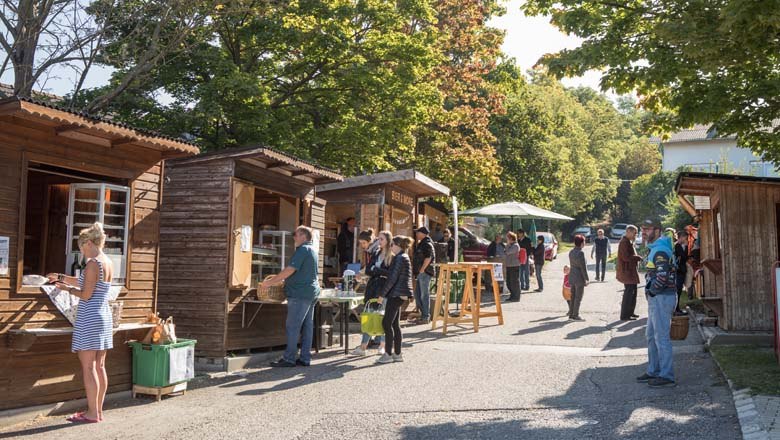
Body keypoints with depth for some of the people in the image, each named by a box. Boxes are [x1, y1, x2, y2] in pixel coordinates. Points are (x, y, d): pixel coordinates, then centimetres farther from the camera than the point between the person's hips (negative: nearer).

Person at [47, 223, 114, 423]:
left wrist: (67, 289, 1)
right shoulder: (108, 263, 12)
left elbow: (85, 294, -16)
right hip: (104, 317, 9)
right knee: (99, 366, 12)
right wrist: (60, 277, 30)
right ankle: (98, 410, 18)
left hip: (90, 319, -9)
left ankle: (92, 413, 1)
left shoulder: (93, 263, -15)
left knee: (88, 367, -2)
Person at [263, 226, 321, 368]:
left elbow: (290, 270, -20)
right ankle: (305, 358, 13)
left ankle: (289, 358, -3)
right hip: (311, 293, 10)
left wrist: (270, 282, -13)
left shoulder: (303, 250, -12)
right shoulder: (312, 250, 19)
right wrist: (278, 280, 24)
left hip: (300, 293, -10)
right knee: (307, 325, 9)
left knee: (292, 326, -6)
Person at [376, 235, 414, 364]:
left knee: (386, 323, -6)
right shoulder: (405, 257, 17)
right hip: (399, 295, 10)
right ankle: (397, 354, 16)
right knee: (395, 324, 12)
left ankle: (388, 354, -2)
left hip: (396, 294, -10)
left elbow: (392, 278, -19)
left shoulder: (399, 258, -14)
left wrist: (382, 294, -14)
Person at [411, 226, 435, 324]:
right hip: (420, 273, 11)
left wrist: (422, 270, -20)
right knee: (417, 294, 14)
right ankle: (423, 314, 22)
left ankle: (425, 317, 1)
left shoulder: (427, 244, -13)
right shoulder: (422, 243, 18)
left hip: (425, 272, -10)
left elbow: (428, 258, -23)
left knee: (424, 295, -5)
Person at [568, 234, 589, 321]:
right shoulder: (580, 253, -18)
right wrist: (587, 279, -10)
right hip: (579, 278, -8)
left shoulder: (571, 252, 7)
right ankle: (575, 315, 5)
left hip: (572, 277, 8)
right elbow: (583, 267, -17)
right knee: (578, 298, 1)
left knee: (573, 297, 13)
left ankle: (571, 315, 17)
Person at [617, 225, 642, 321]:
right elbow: (626, 257, -23)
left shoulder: (629, 242, 17)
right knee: (628, 293, -7)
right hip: (627, 271, -11)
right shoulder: (624, 242, -16)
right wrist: (638, 258, -13)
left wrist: (637, 258, 5)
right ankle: (624, 315, -2)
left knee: (633, 292, 17)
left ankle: (630, 312, 27)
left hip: (631, 271, 11)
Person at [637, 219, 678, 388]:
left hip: (662, 297, -11)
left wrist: (651, 291, -14)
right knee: (652, 336, 16)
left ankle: (667, 376, 1)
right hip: (656, 298, 11)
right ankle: (653, 371, 25)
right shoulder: (655, 248, 16)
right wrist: (650, 291, 16)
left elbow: (662, 276, -28)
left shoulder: (660, 250, -17)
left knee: (661, 337, -6)